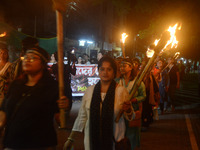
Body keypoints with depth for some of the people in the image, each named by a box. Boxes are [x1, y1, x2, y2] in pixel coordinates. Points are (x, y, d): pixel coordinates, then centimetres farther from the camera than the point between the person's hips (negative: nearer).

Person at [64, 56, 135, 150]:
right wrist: (71, 139, 8)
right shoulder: (89, 91, 1)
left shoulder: (121, 91, -5)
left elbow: (130, 117, 0)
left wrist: (128, 110, -23)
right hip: (92, 140, 2)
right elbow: (82, 116, 7)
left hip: (114, 140, -2)